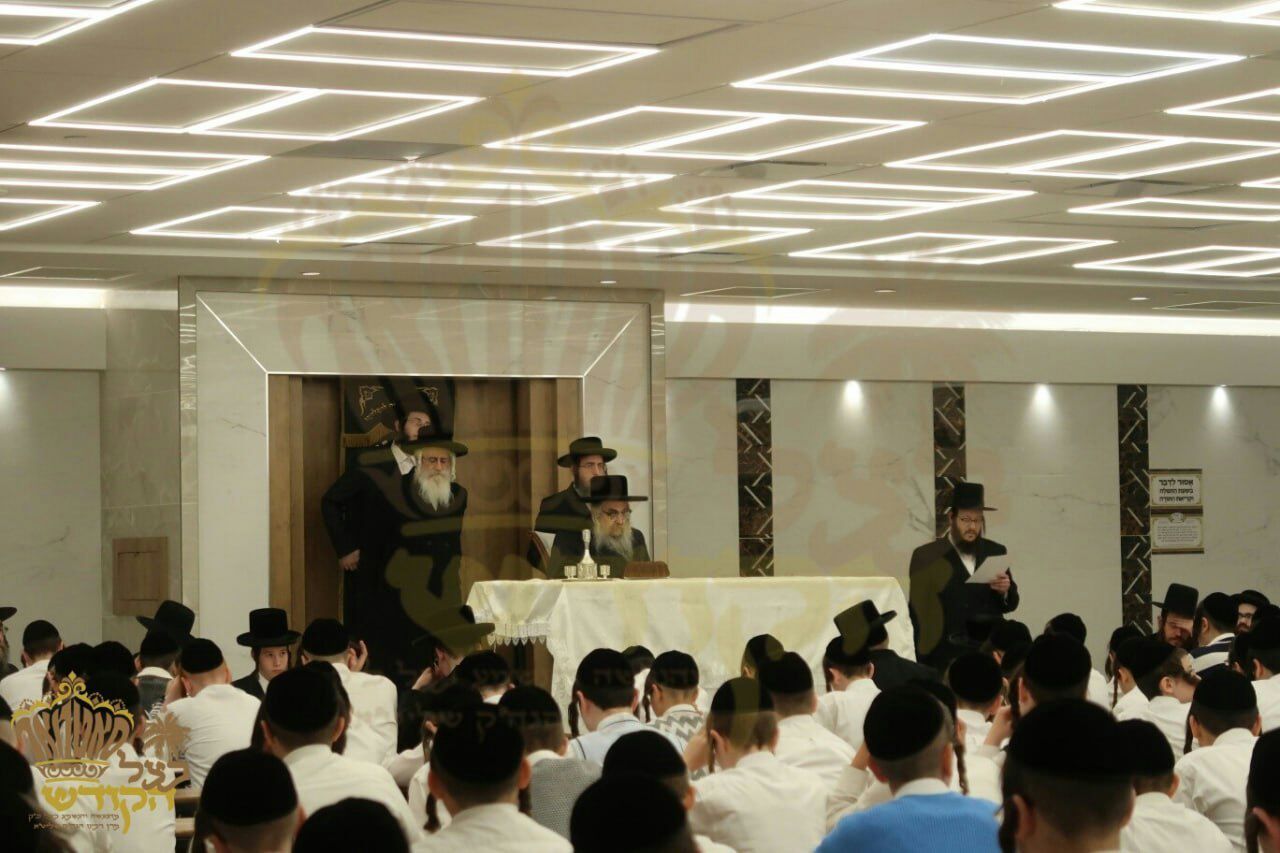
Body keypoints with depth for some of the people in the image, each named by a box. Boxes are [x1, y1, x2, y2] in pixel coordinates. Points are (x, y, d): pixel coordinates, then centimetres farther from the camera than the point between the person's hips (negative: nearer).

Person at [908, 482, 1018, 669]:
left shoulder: (996, 552, 11)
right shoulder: (926, 557, -1)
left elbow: (1011, 604, 15)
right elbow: (918, 613, -2)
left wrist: (1005, 592, -8)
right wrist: (923, 667, -8)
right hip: (944, 660, -3)